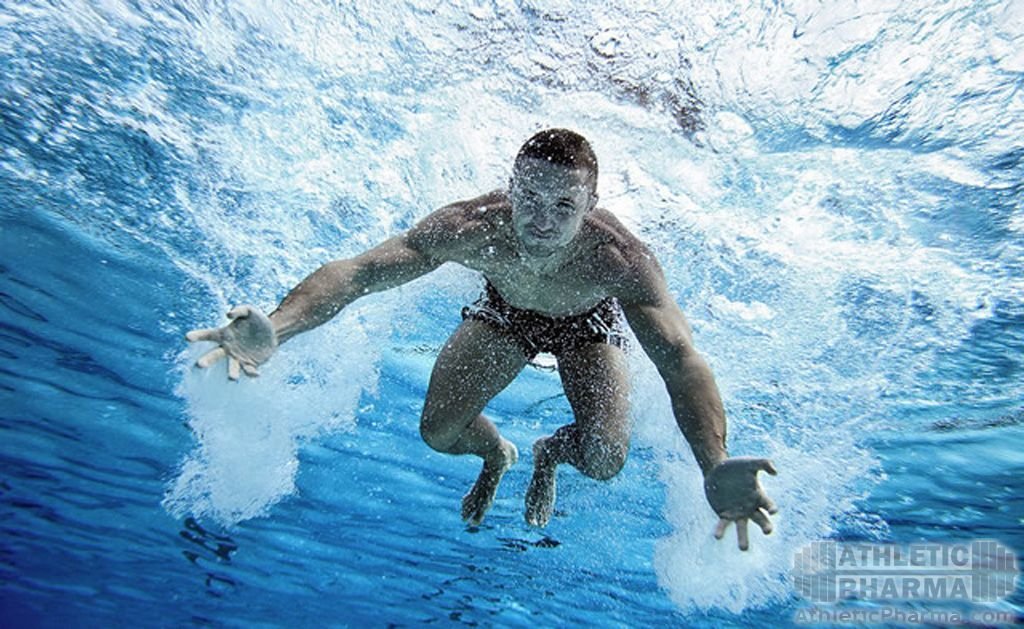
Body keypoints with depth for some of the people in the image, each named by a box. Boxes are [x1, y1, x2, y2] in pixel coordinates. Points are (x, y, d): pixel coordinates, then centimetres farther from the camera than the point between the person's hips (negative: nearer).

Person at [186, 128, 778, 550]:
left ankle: (551, 452, 21)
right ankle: (497, 452, 28)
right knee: (437, 432, -9)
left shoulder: (621, 258, -42)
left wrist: (716, 468, -68)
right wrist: (275, 330, -59)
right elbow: (356, 271, -41)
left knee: (605, 459, -18)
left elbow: (681, 359, -50)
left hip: (588, 321, -1)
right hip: (506, 309, 2)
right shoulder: (470, 227, -38)